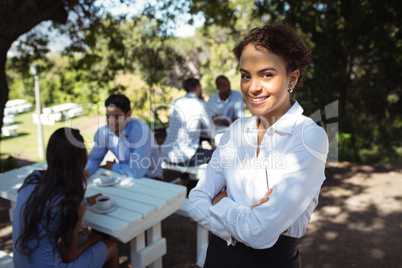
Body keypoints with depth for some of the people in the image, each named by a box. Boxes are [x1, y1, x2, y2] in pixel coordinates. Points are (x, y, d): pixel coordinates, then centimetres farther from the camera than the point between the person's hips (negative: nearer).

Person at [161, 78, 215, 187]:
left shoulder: (175, 102, 10)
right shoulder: (199, 104, -6)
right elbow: (210, 131, 4)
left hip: (166, 154, 7)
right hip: (184, 157, -7)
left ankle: (183, 183, 41)